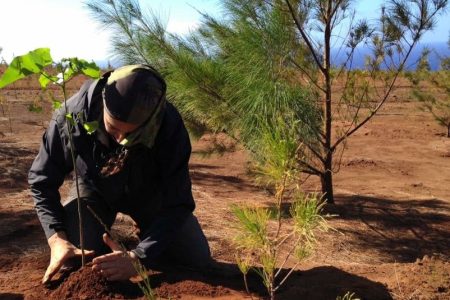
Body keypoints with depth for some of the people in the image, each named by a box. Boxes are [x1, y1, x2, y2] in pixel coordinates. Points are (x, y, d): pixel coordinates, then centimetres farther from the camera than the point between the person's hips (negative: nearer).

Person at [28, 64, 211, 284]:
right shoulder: (72, 115, -34)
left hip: (149, 192, 1)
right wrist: (58, 239, -32)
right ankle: (103, 243, 15)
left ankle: (148, 234, 26)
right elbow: (42, 181, -19)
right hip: (94, 189, 0)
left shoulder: (169, 125, -36)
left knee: (198, 260, -1)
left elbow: (177, 203, -31)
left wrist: (138, 257, -42)